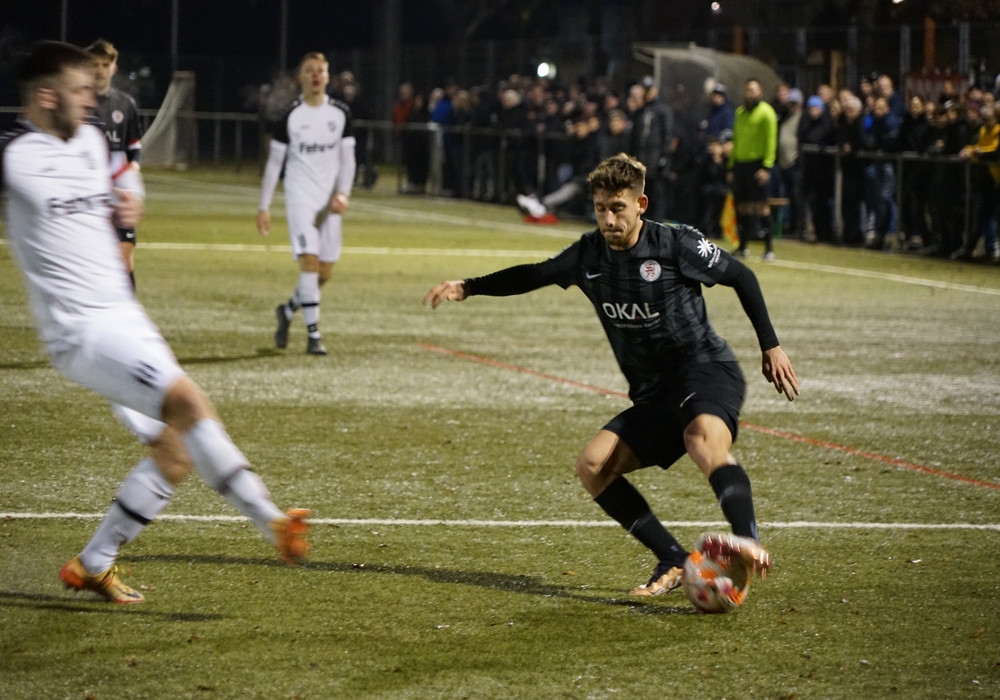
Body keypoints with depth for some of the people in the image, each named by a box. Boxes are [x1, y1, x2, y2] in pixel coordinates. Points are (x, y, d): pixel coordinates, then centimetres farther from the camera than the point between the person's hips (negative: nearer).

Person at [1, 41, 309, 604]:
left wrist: (127, 211, 10)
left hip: (123, 315, 9)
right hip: (82, 327, -9)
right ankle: (273, 524, -25)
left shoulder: (92, 141, 13)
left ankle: (94, 564, 19)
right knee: (189, 401, -25)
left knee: (176, 454, 7)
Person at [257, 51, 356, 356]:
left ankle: (288, 310, 32)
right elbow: (274, 162, 1)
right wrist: (263, 207, -2)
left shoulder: (340, 113, 5)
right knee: (309, 260, -17)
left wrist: (343, 193, -9)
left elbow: (347, 159, 8)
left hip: (330, 200, 4)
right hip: (300, 195, -4)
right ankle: (314, 335, -14)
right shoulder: (291, 115, -3)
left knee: (325, 272, 5)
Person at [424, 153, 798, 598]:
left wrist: (771, 346, 1)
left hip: (707, 373, -7)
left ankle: (750, 542, -56)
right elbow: (534, 275, 23)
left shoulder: (676, 244, -9)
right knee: (592, 465, -11)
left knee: (704, 437, -39)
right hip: (654, 396, 7)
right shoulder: (589, 255, 5)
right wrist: (468, 288, 16)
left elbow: (741, 277, 2)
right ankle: (674, 562, -11)